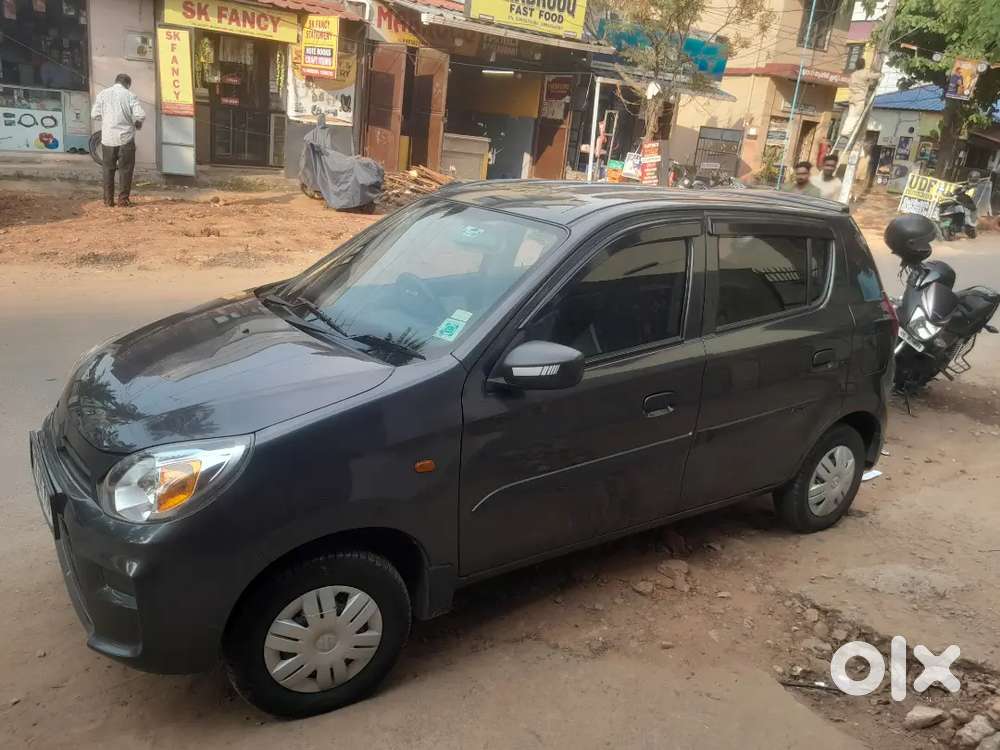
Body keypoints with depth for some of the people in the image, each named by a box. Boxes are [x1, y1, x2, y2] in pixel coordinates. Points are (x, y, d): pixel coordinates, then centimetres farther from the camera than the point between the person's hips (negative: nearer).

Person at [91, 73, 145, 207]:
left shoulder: (103, 94, 4)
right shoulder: (130, 96, -4)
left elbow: (94, 115, 2)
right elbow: (140, 115, -13)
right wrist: (137, 124, 8)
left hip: (108, 138, 3)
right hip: (126, 138, -3)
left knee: (108, 169, 11)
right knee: (125, 169, 5)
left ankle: (108, 200, 11)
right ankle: (123, 199, 1)